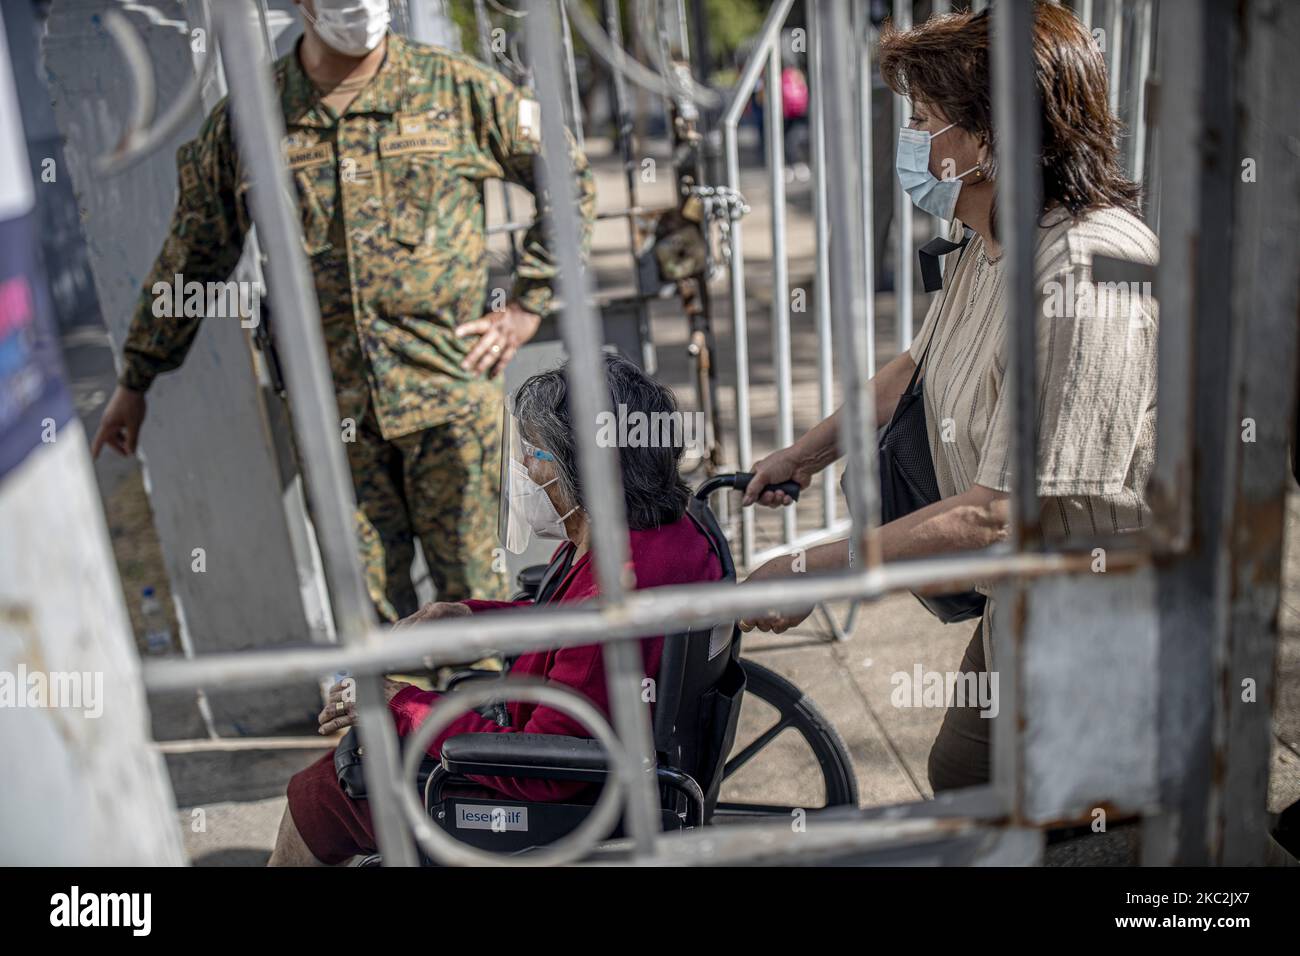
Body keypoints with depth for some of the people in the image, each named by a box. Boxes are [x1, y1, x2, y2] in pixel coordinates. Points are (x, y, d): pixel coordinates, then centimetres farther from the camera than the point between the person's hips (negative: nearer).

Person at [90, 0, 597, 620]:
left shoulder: (457, 90, 2)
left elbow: (569, 179, 10)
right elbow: (189, 256, 14)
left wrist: (528, 303, 2)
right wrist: (135, 381, 17)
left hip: (451, 390, -1)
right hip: (332, 407, 1)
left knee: (472, 588, 7)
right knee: (369, 605, 8)